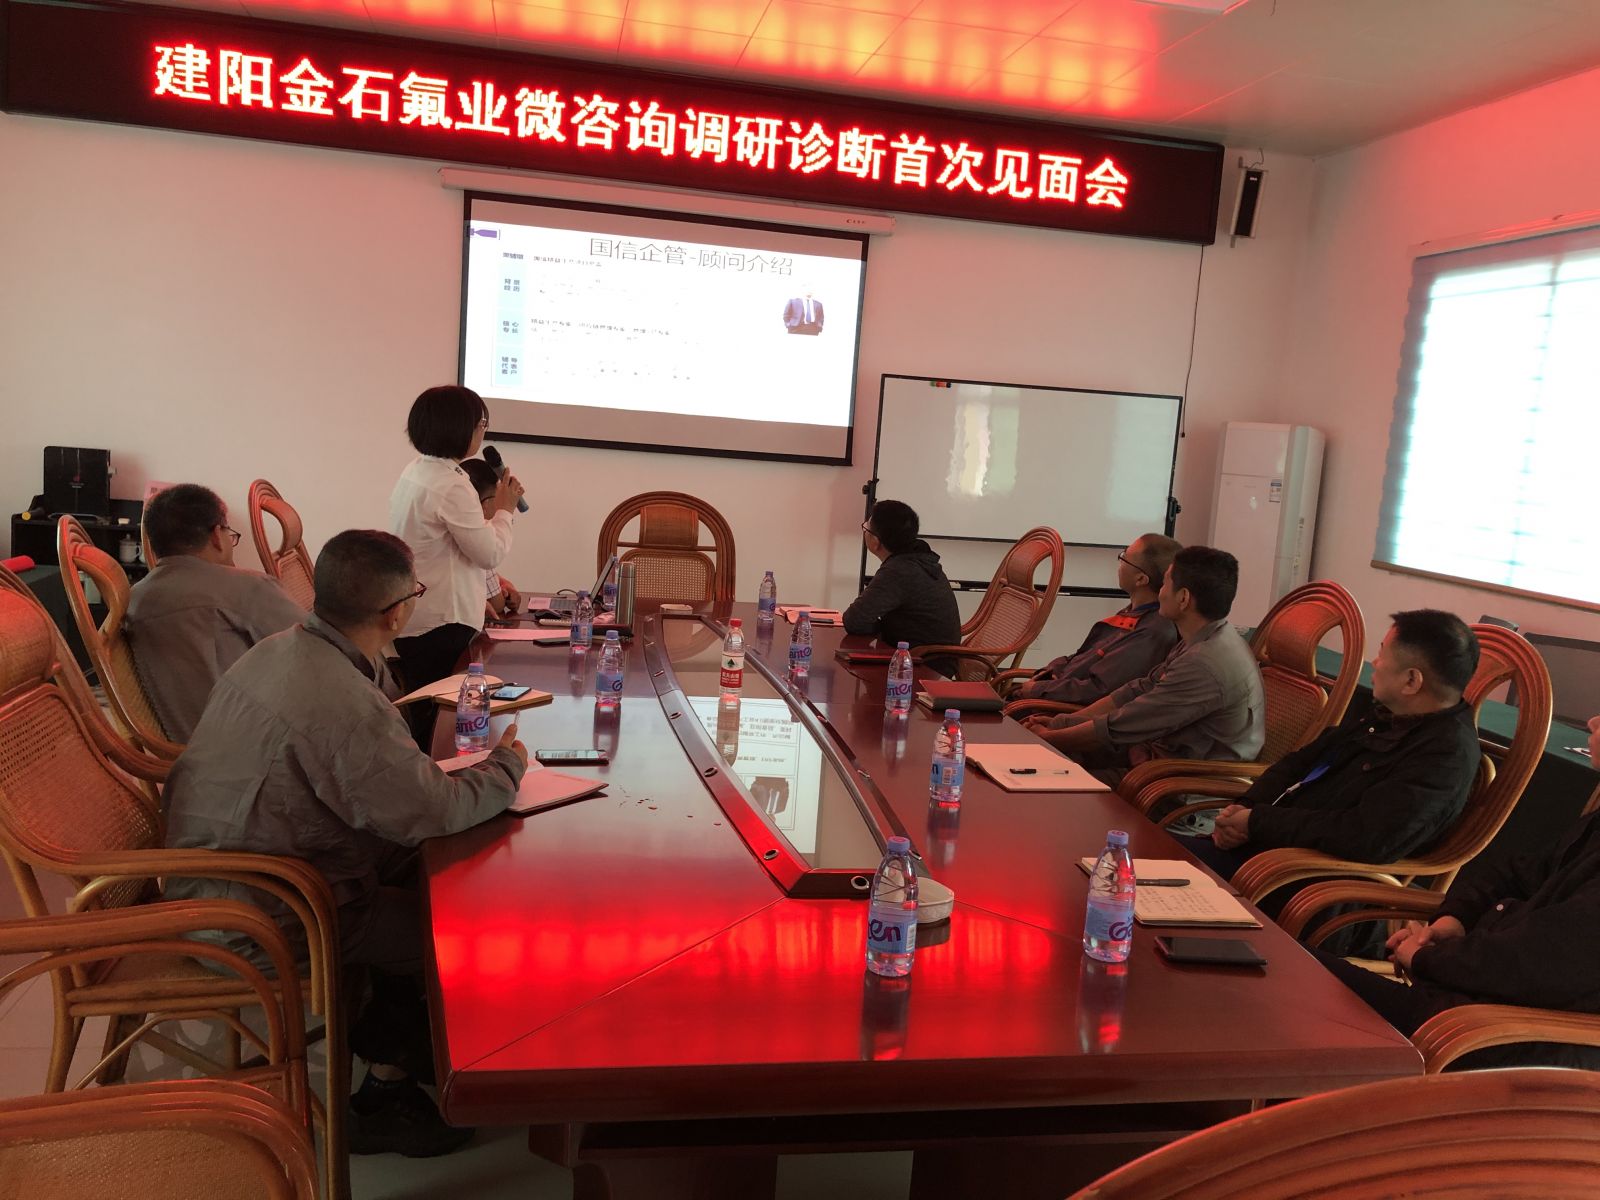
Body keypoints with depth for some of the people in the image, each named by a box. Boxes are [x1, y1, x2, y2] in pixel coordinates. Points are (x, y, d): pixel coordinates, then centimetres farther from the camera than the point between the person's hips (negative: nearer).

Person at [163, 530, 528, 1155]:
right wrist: (507, 766, -6)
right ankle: (384, 1098, 16)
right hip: (249, 912, -9)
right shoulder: (344, 703, -30)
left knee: (416, 862, 15)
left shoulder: (281, 648, 1)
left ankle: (384, 1027, 30)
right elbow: (435, 809, -24)